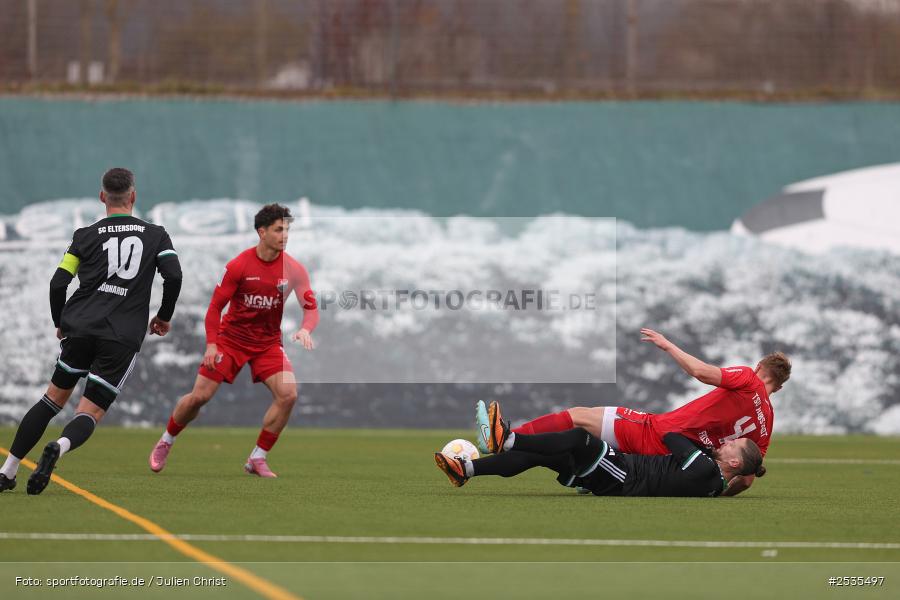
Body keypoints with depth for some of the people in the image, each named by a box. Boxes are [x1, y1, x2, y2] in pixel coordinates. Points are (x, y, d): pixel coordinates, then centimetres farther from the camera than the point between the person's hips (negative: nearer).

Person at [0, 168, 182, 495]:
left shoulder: (87, 235, 9)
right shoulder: (155, 235, 9)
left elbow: (58, 284, 3)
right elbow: (174, 276, -3)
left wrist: (60, 324, 19)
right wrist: (164, 316, 14)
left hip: (81, 329, 1)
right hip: (123, 339, -1)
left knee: (54, 397, 17)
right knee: (90, 413, 1)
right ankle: (59, 447, -34)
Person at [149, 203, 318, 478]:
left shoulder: (294, 269, -9)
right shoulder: (239, 266, -13)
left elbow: (311, 308, -12)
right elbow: (215, 306, -6)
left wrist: (305, 330, -34)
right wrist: (211, 344, -15)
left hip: (268, 342, 2)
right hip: (231, 338, -2)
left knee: (288, 394, -20)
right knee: (199, 396, -6)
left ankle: (257, 459, -6)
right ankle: (165, 443, 22)